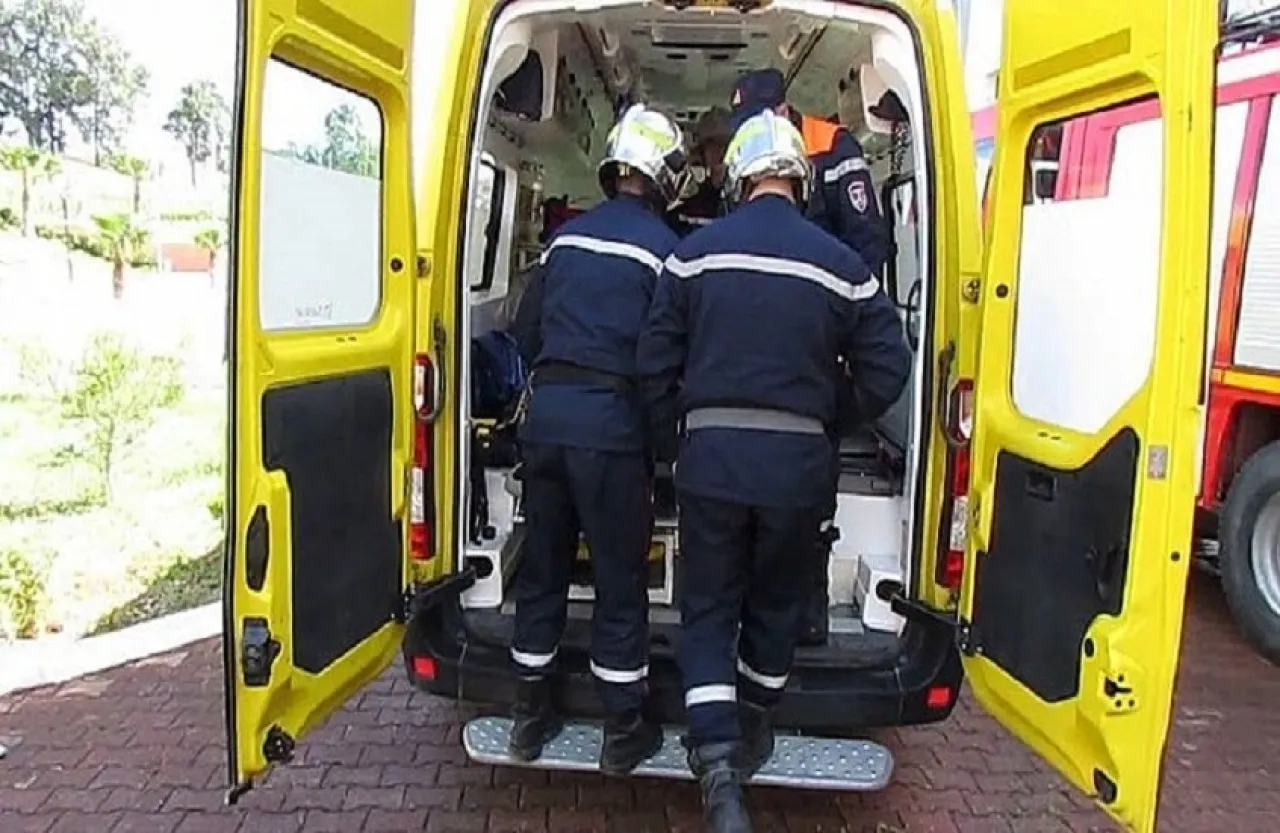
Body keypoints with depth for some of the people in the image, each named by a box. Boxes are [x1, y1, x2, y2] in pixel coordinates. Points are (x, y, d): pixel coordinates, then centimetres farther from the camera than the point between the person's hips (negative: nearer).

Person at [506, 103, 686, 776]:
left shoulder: (567, 236, 11)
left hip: (546, 412, 5)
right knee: (620, 579, 7)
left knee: (542, 568, 16)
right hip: (611, 423, -5)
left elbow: (528, 330, 15)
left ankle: (531, 716, 28)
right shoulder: (661, 246, -4)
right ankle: (624, 731, 20)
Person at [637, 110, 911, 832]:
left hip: (711, 454, 0)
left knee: (708, 609, 10)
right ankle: (753, 731, 39)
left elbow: (656, 363, 1)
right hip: (797, 460, 1)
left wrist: (668, 445, 14)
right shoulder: (840, 264, -2)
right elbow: (887, 371, 1)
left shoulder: (695, 253, -2)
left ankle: (719, 769, 1)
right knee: (777, 601, 21)